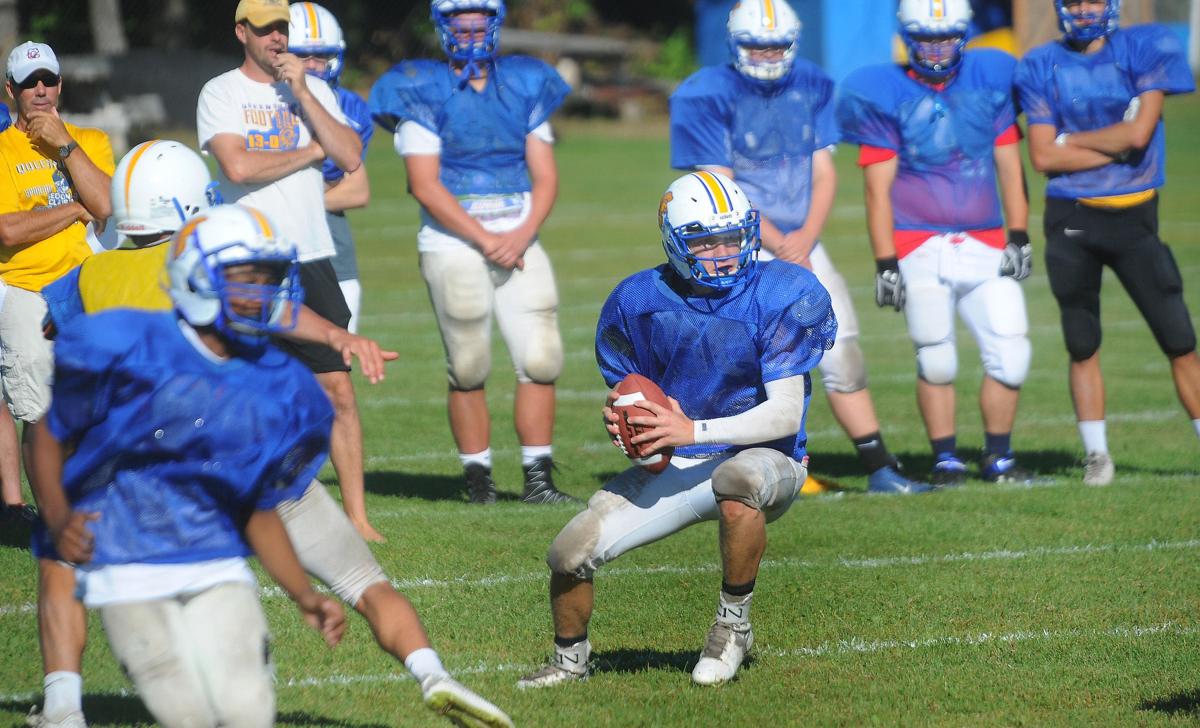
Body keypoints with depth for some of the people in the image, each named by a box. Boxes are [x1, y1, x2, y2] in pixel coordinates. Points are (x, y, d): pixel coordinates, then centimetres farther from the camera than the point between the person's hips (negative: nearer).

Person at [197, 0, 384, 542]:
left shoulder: (313, 90, 10)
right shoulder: (221, 93, -1)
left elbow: (351, 159, -3)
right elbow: (238, 167, -17)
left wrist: (301, 93, -7)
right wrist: (312, 151, -5)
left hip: (311, 259, 3)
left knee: (338, 390, -3)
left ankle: (356, 517, 0)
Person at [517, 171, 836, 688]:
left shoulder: (780, 296, -15)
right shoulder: (640, 301, -2)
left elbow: (786, 414, -21)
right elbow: (628, 398, 10)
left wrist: (693, 431, -32)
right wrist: (619, 424, -16)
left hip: (764, 458, -4)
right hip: (674, 469, 4)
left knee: (737, 479, -42)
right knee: (569, 553, -10)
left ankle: (733, 625, -18)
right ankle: (570, 660, 22)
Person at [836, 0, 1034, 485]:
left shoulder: (991, 81, 8)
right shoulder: (884, 95, -2)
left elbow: (1009, 167, 9)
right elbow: (878, 189, -4)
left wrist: (1018, 238, 2)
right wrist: (886, 264, -8)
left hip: (985, 246, 3)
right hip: (920, 249, -3)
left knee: (1011, 355, -3)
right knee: (937, 362, -1)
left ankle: (998, 457, 14)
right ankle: (945, 460, 14)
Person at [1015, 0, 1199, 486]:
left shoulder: (1144, 51, -2)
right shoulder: (1042, 68, 3)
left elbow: (1140, 132, -14)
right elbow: (1043, 158, -6)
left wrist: (1071, 140, -4)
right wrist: (1116, 145, -10)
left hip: (1133, 218, -1)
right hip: (1071, 221, 1)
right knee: (1082, 346, 6)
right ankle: (1096, 454, 16)